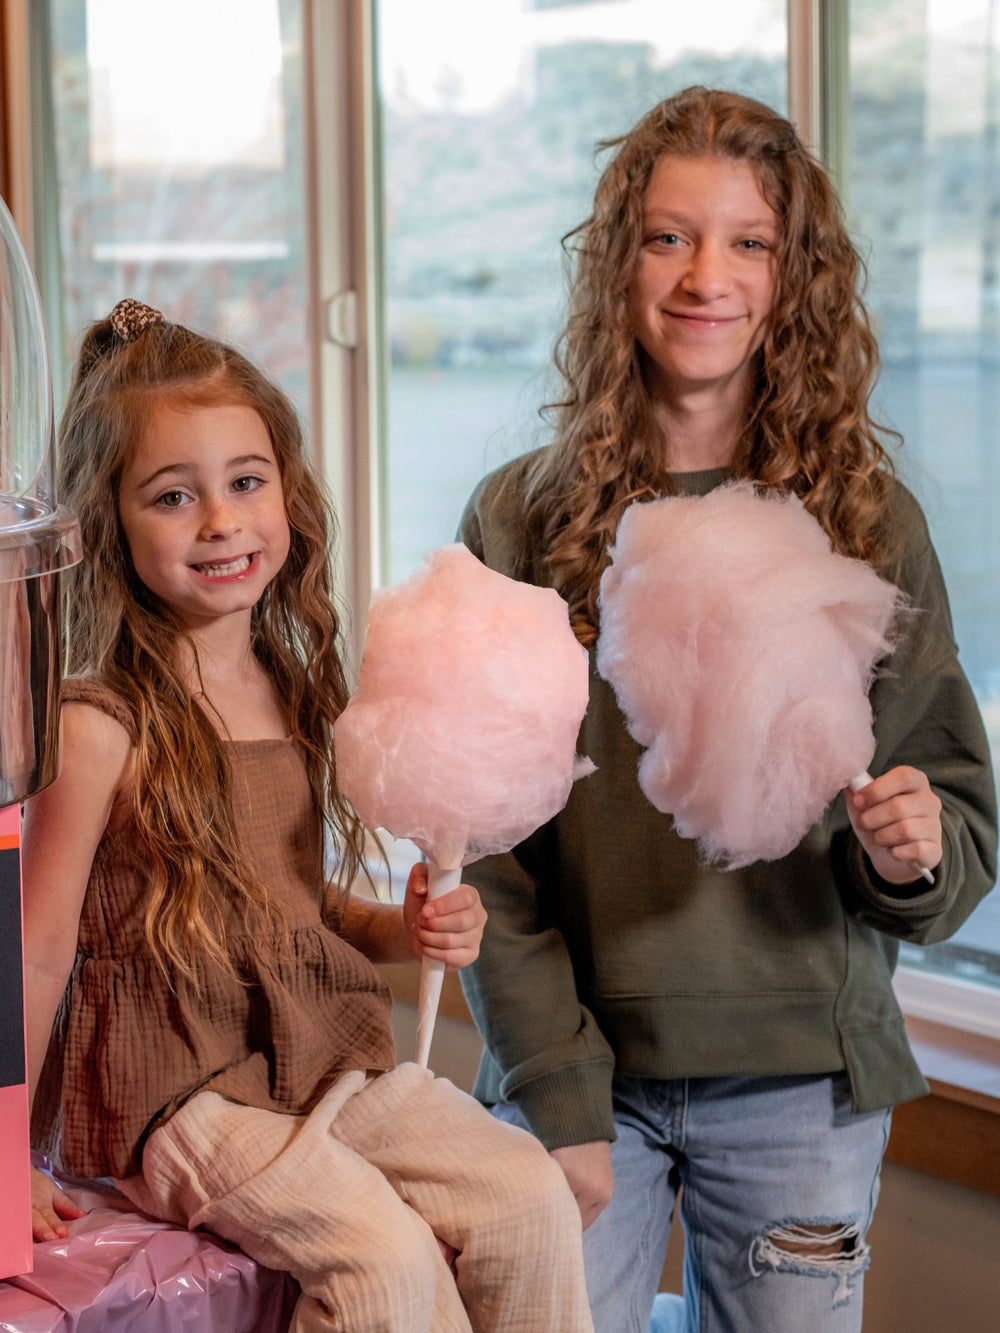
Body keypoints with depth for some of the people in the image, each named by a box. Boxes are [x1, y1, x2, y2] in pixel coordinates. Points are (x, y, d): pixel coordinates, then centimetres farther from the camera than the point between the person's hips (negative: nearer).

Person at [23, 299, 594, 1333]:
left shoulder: (297, 695, 8)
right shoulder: (100, 725, -12)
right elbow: (39, 948, -9)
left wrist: (405, 929, 0)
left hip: (329, 1061, 6)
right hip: (171, 1089, -6)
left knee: (531, 1197, -12)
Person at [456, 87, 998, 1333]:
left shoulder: (869, 521, 1)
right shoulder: (520, 520, -2)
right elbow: (485, 847, -4)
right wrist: (553, 1097, -9)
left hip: (802, 1087, 1)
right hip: (579, 1075, -1)